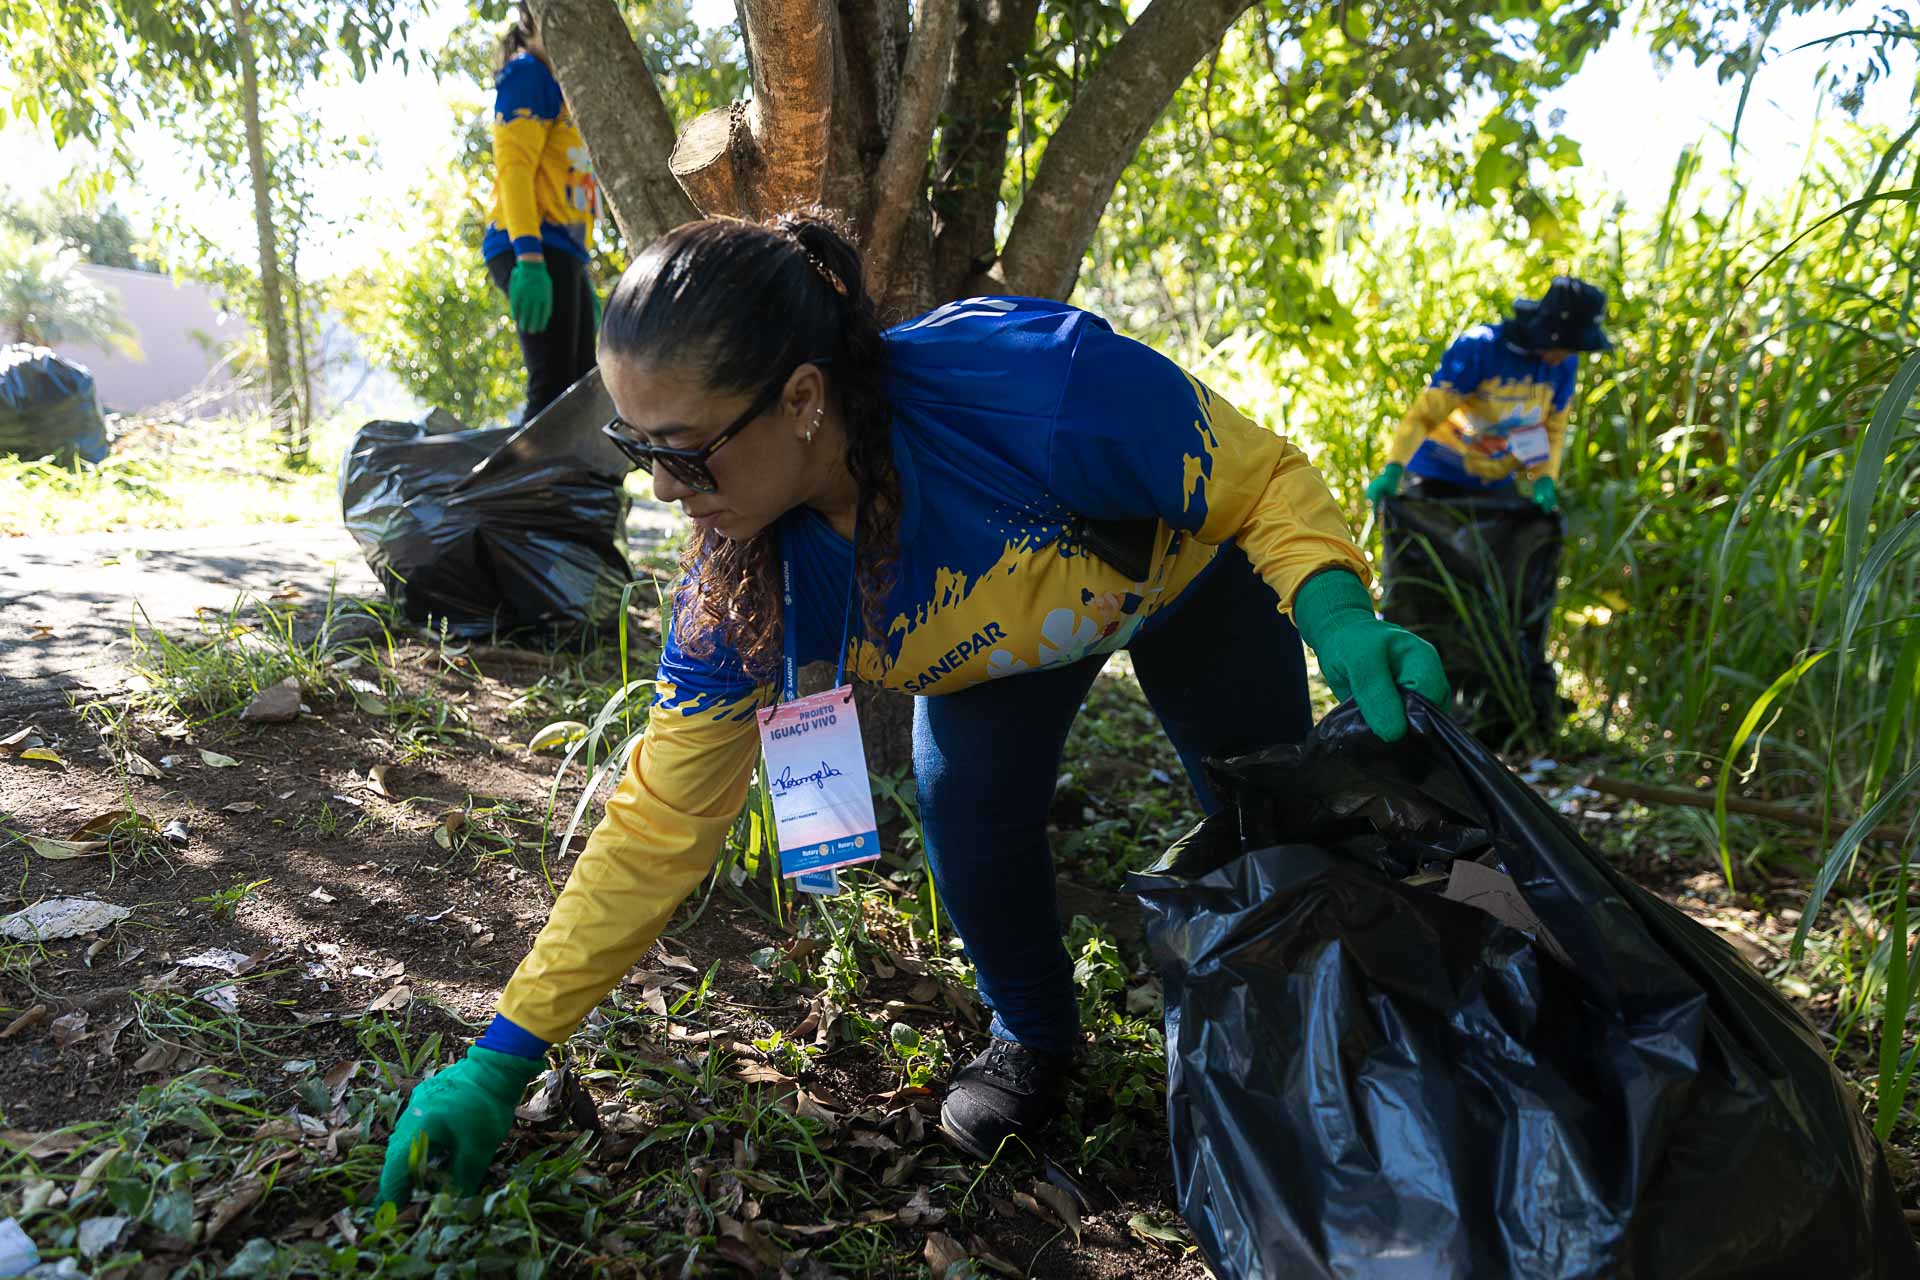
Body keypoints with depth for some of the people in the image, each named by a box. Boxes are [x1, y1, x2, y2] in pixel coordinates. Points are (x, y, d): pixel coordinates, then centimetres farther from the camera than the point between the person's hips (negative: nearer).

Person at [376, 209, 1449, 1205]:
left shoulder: (1041, 383, -46)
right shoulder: (742, 586, -32)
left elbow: (1268, 482, -29)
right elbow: (661, 826, -23)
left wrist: (1342, 626, -48)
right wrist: (504, 1056, -21)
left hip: (1189, 574, -1)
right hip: (994, 646, 2)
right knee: (969, 814, -18)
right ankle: (1034, 1037, 16)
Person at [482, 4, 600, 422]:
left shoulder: (557, 85, 26)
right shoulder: (528, 72, 1)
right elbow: (514, 167, -12)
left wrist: (583, 281, 22)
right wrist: (529, 259, -25)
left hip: (562, 253, 9)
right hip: (536, 250, -9)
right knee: (552, 391, -17)